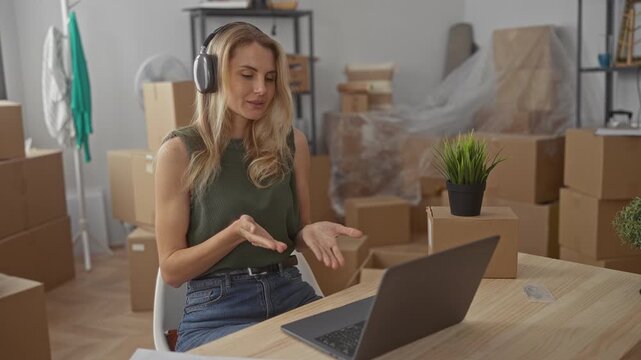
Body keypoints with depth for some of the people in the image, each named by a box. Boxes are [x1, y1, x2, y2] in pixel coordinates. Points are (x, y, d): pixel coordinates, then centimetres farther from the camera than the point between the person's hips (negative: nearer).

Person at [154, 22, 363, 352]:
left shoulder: (291, 142, 4)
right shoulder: (180, 150, -7)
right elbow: (171, 269, -5)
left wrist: (311, 232, -9)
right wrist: (235, 233, -20)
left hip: (291, 294, 4)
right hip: (217, 309, -4)